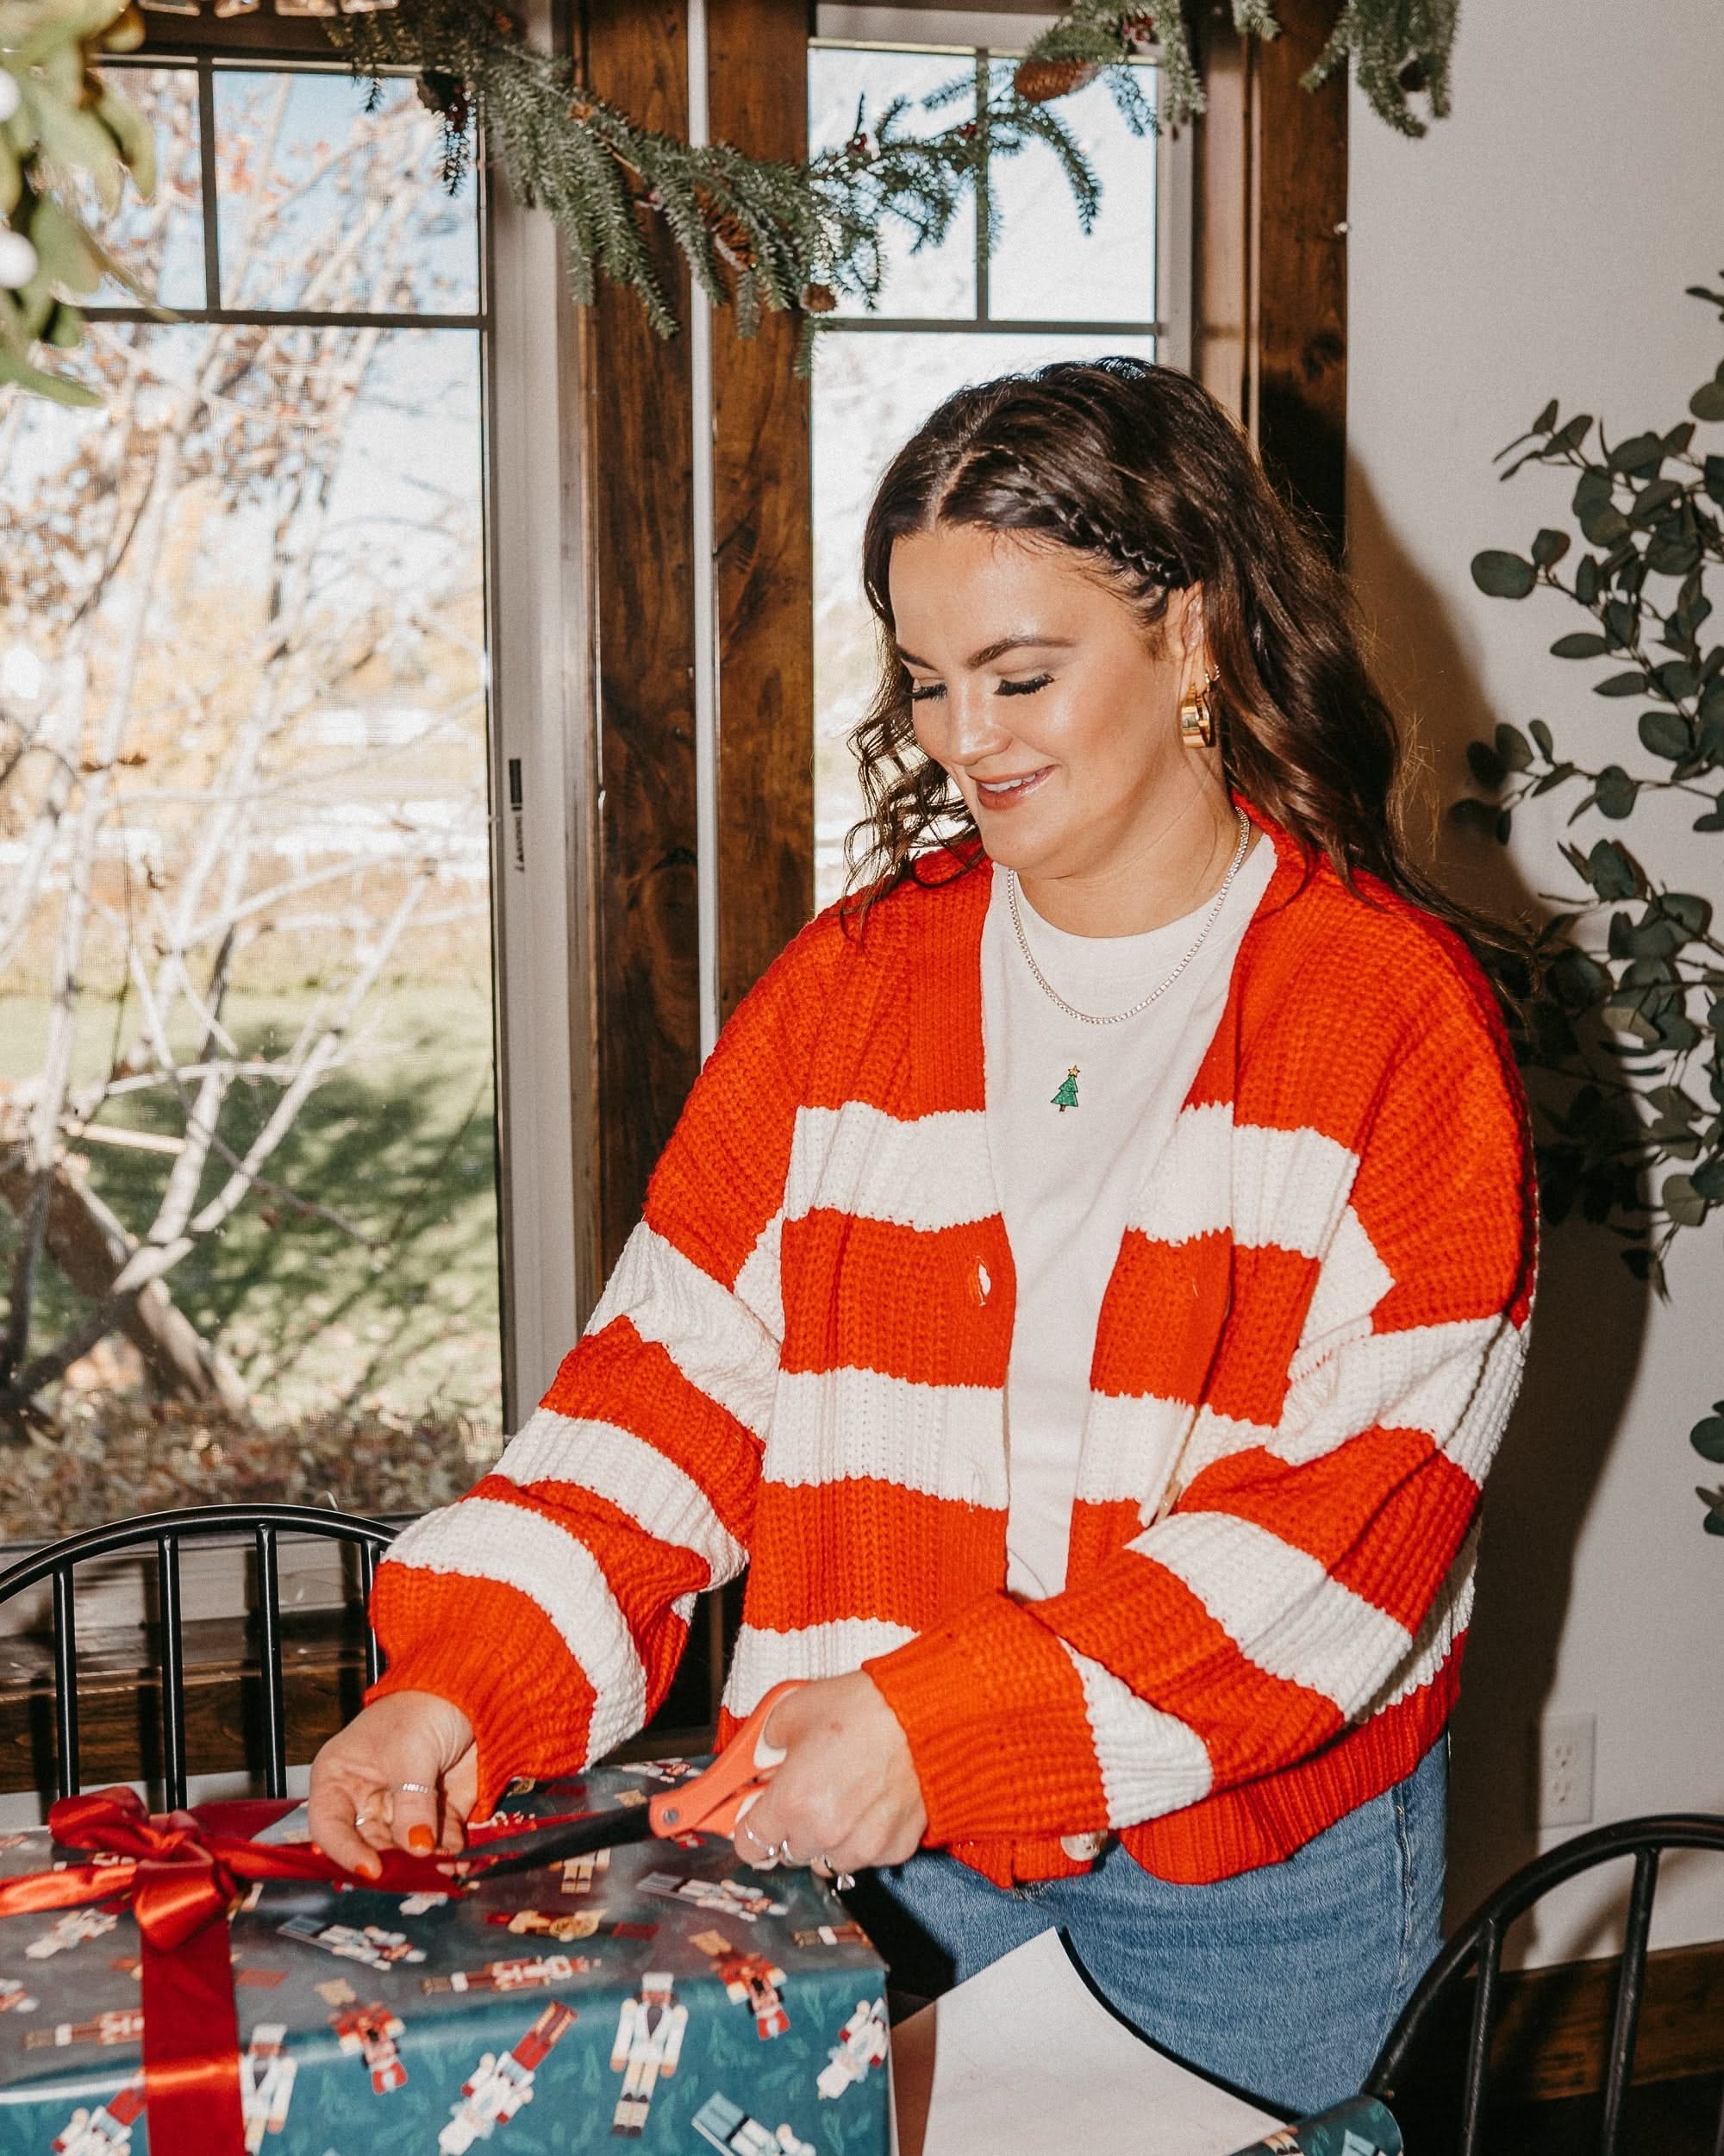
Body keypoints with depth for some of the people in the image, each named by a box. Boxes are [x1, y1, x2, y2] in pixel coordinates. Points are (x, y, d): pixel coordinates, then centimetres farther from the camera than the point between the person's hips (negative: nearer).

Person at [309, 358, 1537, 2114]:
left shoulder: (1394, 1009, -10)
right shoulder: (849, 982, 3)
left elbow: (1358, 1492, -17)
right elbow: (677, 1363, 0)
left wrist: (946, 1726, -25)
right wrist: (464, 1678, -15)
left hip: (1260, 1855, -2)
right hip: (858, 1837, 3)